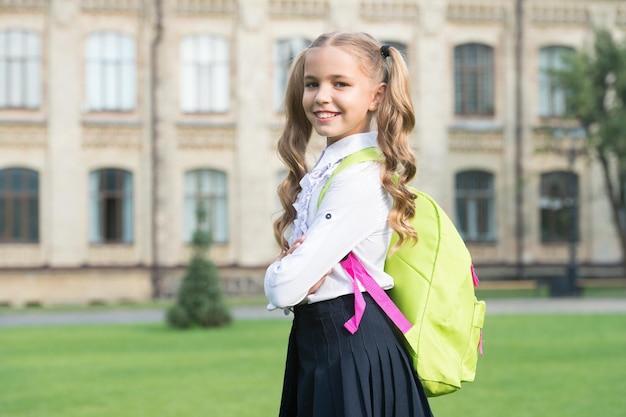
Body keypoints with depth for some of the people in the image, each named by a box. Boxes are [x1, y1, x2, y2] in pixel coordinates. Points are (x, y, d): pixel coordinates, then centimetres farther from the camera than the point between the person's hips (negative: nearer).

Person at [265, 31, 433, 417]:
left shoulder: (361, 178, -18)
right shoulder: (323, 173, 10)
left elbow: (285, 287, -23)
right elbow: (281, 283, 12)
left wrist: (278, 276, -2)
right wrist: (287, 268, -9)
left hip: (351, 346, -9)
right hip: (313, 344, 9)